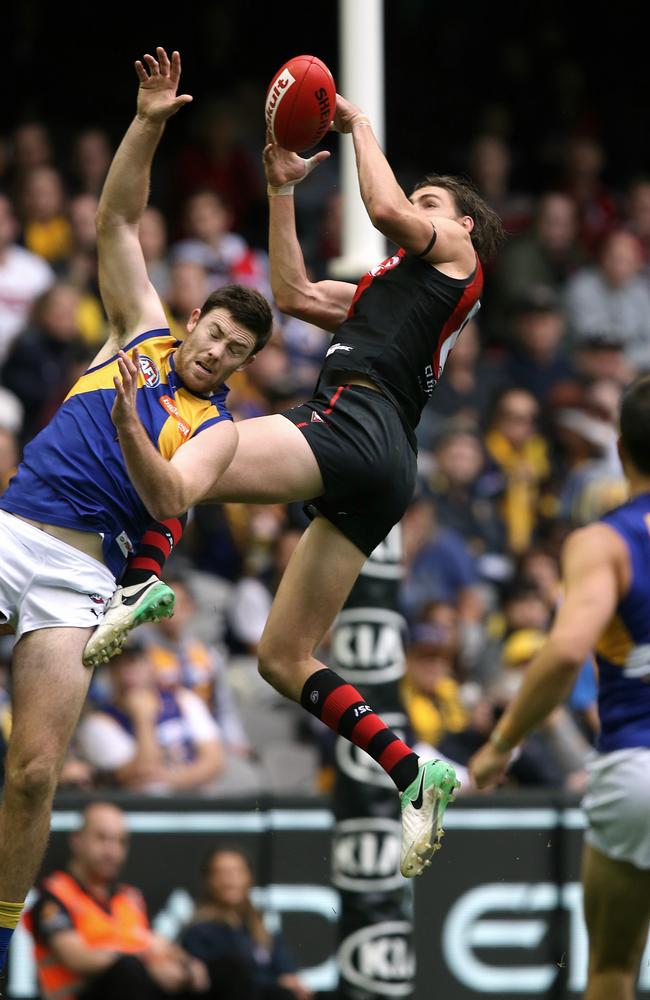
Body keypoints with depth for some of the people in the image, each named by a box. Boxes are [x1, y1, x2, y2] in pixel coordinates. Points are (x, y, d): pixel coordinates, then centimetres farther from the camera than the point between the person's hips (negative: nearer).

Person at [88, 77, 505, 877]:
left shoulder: (455, 255, 12)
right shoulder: (388, 288, 36)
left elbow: (386, 209, -6)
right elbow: (293, 295, 36)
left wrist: (359, 125, 9)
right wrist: (282, 192, 33)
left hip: (354, 421, -9)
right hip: (380, 478, 9)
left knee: (168, 473, -21)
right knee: (282, 660, 3)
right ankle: (410, 773, -7)